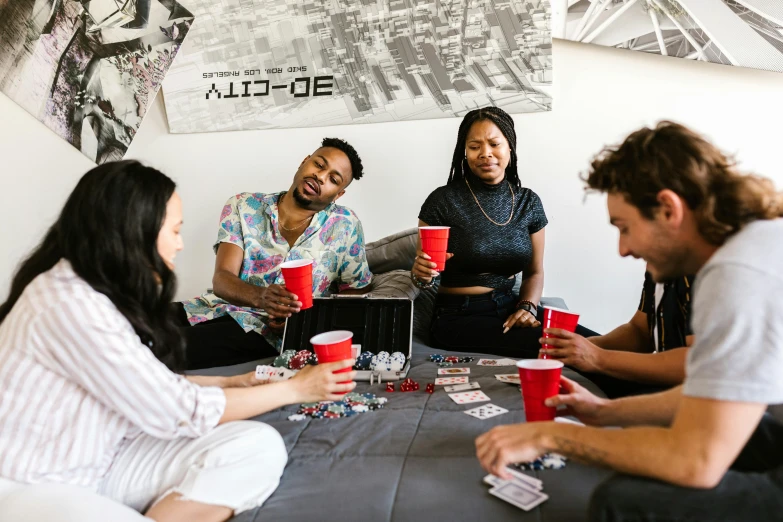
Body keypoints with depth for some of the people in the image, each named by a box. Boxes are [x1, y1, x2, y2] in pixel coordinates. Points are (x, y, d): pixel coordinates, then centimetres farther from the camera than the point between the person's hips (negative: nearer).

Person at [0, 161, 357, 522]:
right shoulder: (69, 305, -25)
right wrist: (295, 389, -13)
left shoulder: (111, 288, 4)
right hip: (31, 485, -9)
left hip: (105, 460, 9)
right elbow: (182, 410, -21)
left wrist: (234, 383, 4)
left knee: (260, 447, -14)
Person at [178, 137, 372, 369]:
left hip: (266, 331, -3)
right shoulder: (243, 206, 3)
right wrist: (260, 297, -28)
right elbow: (222, 279, -5)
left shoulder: (344, 226, 0)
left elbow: (356, 294, 6)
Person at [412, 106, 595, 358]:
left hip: (511, 309, 5)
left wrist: (528, 307, -6)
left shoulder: (529, 202, 5)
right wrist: (422, 274, -24)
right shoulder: (442, 201, -8)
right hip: (459, 317, -5)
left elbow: (534, 272, 14)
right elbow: (422, 272, 0)